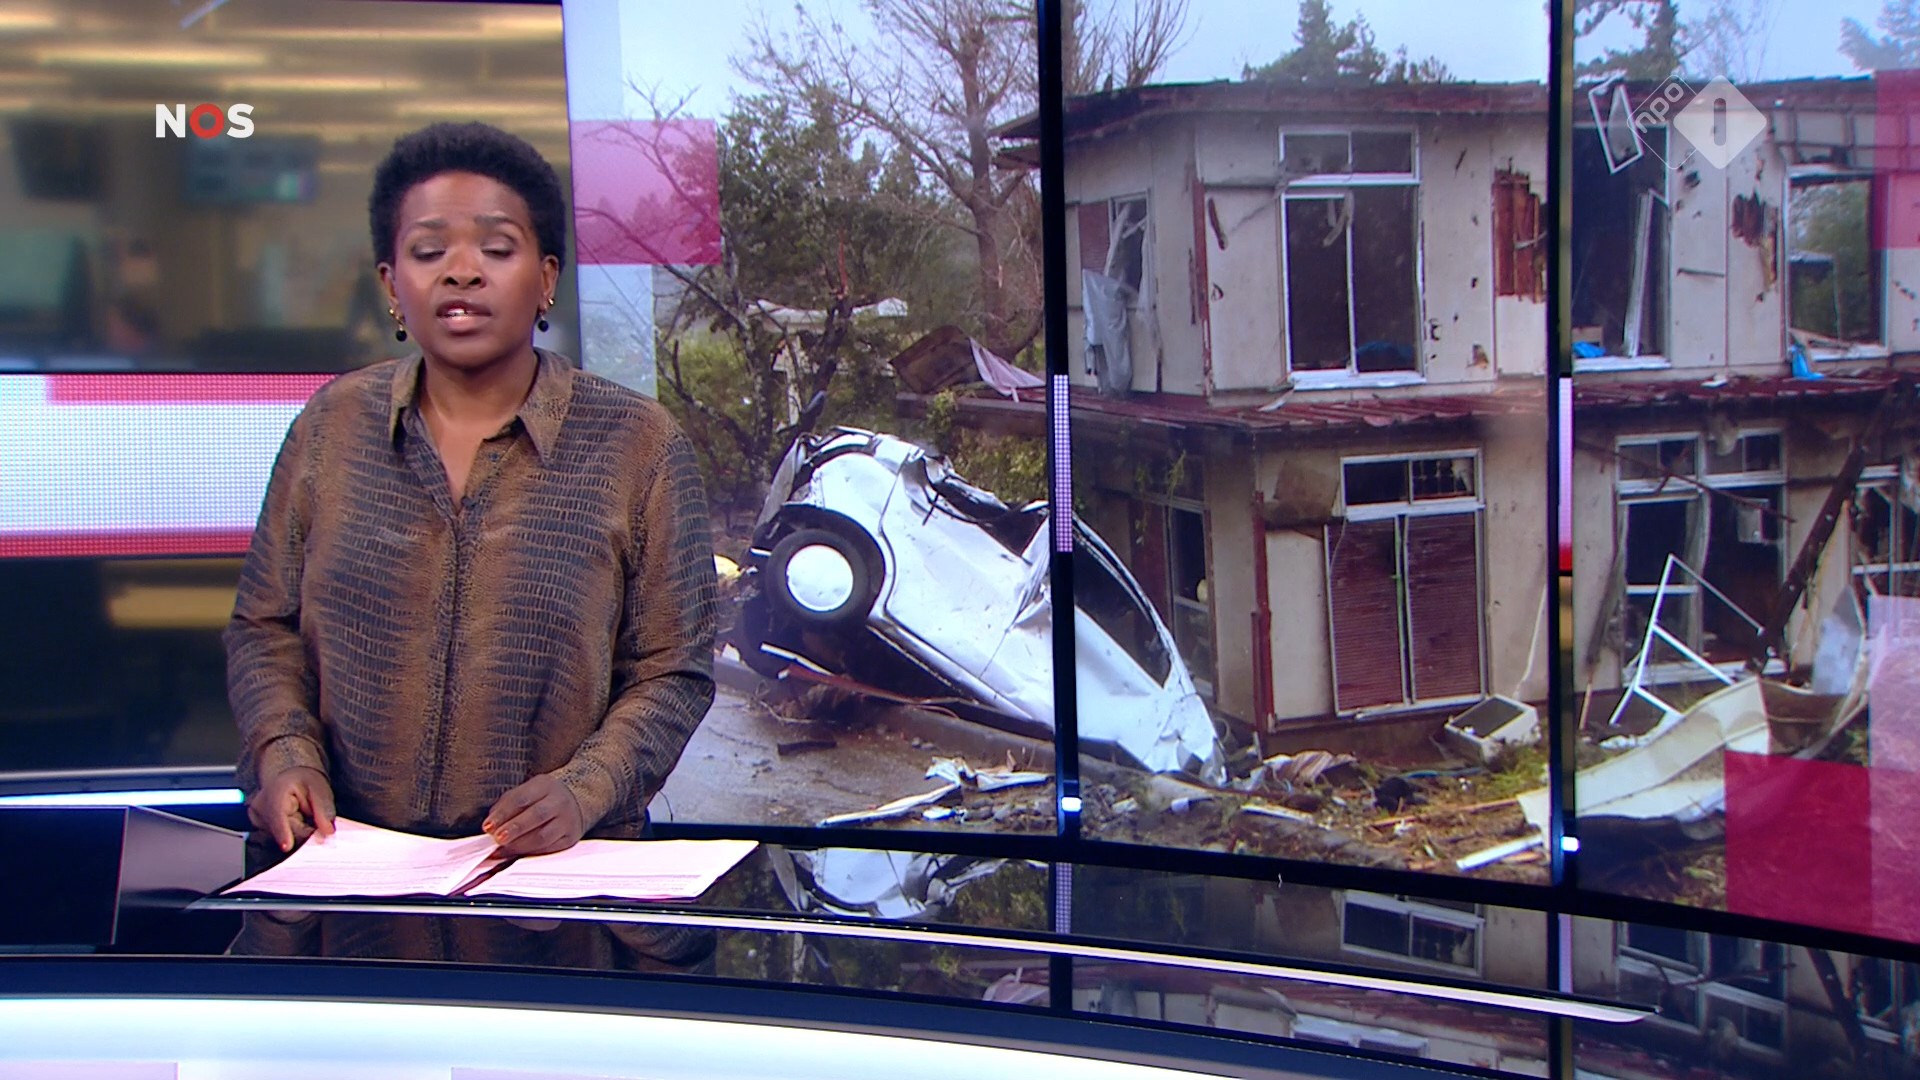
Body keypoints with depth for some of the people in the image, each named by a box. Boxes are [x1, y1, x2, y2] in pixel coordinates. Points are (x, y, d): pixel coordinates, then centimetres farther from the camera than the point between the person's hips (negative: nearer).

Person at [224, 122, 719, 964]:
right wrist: (283, 752, -3)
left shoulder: (635, 444, 0)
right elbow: (266, 627, 15)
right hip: (351, 862, 2)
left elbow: (671, 671, 2)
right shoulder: (333, 427, 8)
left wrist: (584, 789, -13)